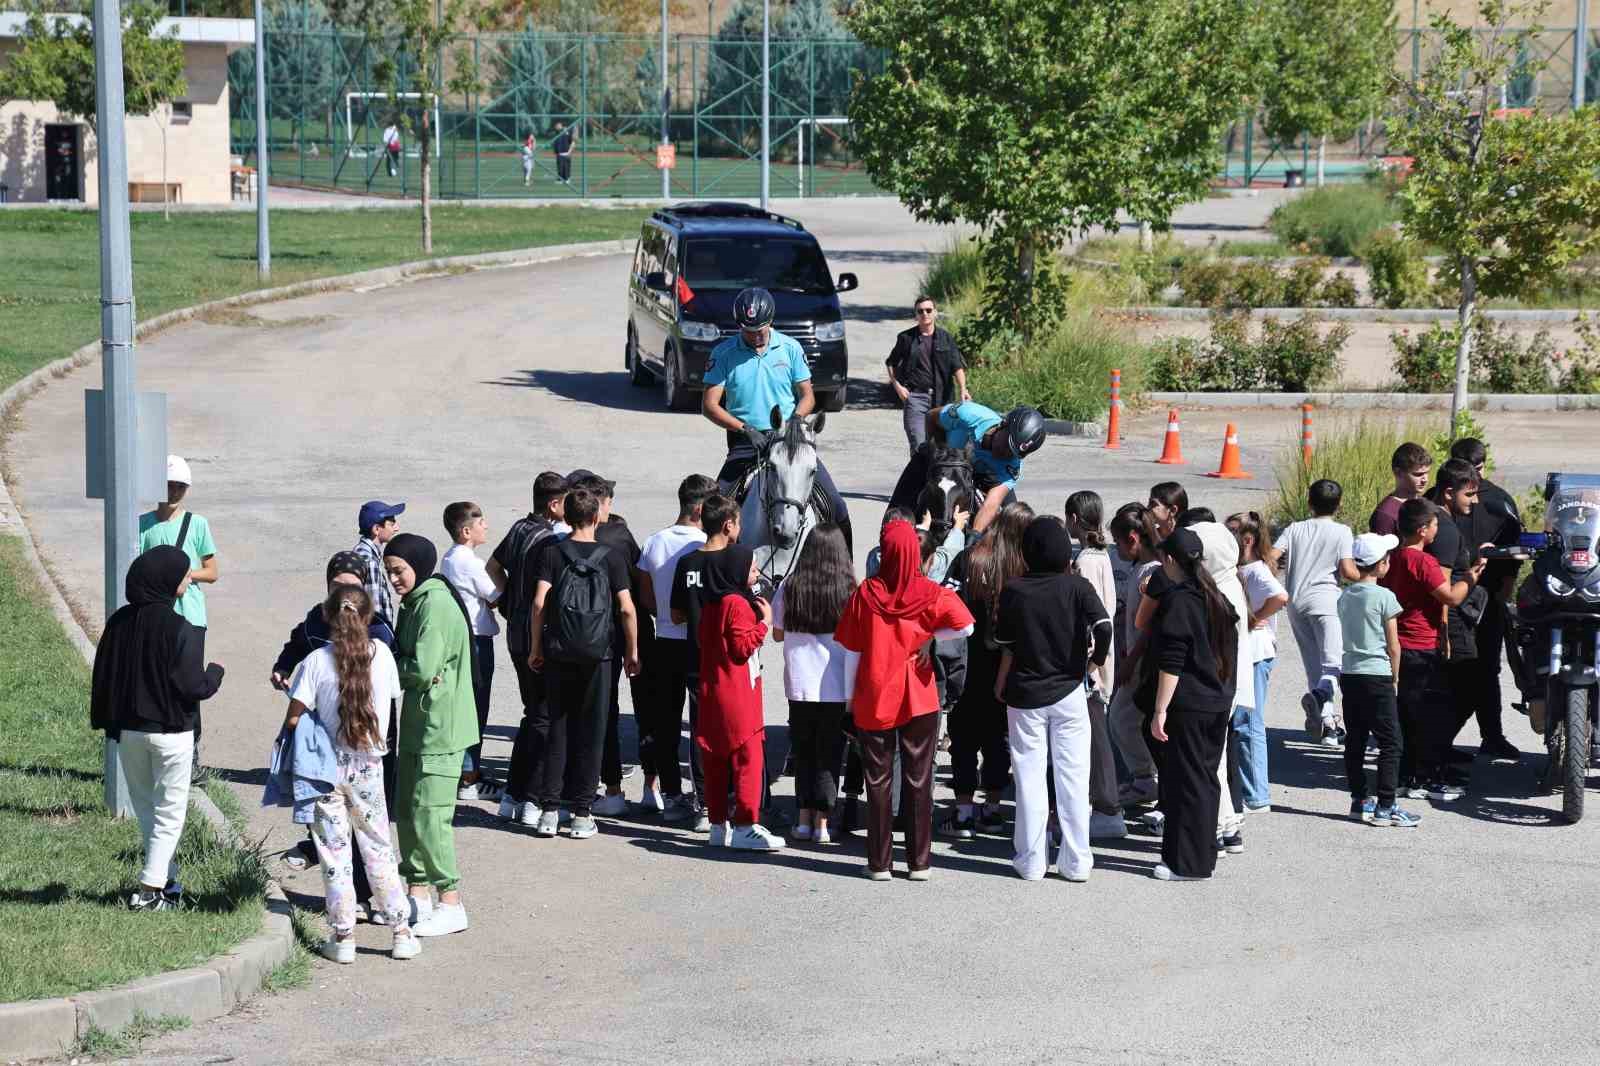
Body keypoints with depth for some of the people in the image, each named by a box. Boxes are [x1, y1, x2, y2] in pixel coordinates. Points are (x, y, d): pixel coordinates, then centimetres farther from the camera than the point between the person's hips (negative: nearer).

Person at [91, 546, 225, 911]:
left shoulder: (119, 622, -1)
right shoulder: (181, 630, -18)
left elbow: (102, 676, 5)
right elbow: (192, 686, -19)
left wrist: (106, 722, 15)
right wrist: (215, 673, 2)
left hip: (128, 731, 5)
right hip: (170, 734, -5)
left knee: (145, 810, 17)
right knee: (169, 812, 5)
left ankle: (165, 881, 20)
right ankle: (152, 888, -3)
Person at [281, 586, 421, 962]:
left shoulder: (316, 662, -14)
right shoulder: (381, 654, -6)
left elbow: (293, 719, -15)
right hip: (368, 765, 2)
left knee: (334, 853, 6)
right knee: (378, 849, 13)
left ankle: (343, 936, 8)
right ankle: (401, 933, 14)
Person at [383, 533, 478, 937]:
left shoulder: (436, 606, -18)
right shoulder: (414, 604, 14)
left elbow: (423, 670, -22)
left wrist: (386, 665, -6)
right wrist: (399, 666, -3)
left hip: (439, 729, -10)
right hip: (417, 725, 10)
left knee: (429, 815, -9)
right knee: (407, 810, 14)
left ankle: (451, 904, -3)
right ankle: (419, 895, 24)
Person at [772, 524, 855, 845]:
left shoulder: (789, 588, -2)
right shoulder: (849, 592, -8)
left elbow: (778, 633, 8)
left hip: (799, 686, 2)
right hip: (836, 688, -2)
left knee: (803, 753, 15)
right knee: (828, 756, 7)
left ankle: (803, 818, 15)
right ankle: (821, 823, 6)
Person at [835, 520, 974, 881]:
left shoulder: (865, 593, -7)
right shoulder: (930, 593, -7)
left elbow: (850, 648, -2)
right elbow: (965, 626, -19)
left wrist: (850, 697, 8)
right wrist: (930, 636, -1)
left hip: (873, 699, 0)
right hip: (919, 700, 0)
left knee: (877, 780, 7)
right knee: (918, 779, 8)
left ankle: (879, 862, 8)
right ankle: (919, 861, 9)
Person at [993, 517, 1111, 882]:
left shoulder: (1013, 591, -5)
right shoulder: (1077, 587, -7)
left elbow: (1007, 647, 0)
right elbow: (1103, 626, -21)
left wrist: (1000, 685, 16)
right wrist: (1097, 658, -1)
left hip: (1024, 696, 0)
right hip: (1068, 692, 0)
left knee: (1029, 779, 6)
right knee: (1073, 778, 5)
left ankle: (1031, 861, 10)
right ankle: (1076, 862, 7)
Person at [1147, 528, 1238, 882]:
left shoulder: (1177, 601, -15)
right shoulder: (1217, 599, 11)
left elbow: (1170, 663, -19)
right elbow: (1230, 655, 17)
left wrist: (1160, 710, -17)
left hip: (1187, 705, -8)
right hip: (1219, 702, 8)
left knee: (1186, 782, -3)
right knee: (1207, 779, 15)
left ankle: (1188, 863, 0)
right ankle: (1206, 851, 22)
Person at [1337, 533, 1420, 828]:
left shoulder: (1345, 595, 7)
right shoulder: (1384, 597, -11)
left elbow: (1347, 636, 11)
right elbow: (1393, 645, -8)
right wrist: (1395, 678, 5)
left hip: (1349, 673, 7)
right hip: (1377, 675, -7)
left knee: (1355, 740, 12)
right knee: (1390, 742, -2)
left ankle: (1359, 800, 17)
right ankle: (1385, 806, -5)